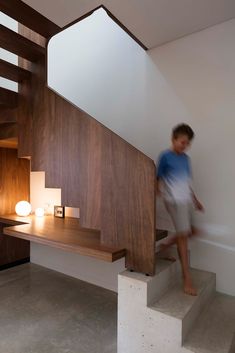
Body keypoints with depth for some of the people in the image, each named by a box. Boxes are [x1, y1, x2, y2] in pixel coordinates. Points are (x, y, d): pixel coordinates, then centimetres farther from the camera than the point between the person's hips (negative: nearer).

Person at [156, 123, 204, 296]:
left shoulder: (186, 158, 13)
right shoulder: (165, 156, -7)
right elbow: (158, 179, -6)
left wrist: (195, 200, 21)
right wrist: (159, 193, -19)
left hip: (187, 200, 8)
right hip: (175, 201, -8)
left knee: (191, 231, 12)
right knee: (183, 235, -7)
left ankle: (167, 245, 33)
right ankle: (187, 279, 4)